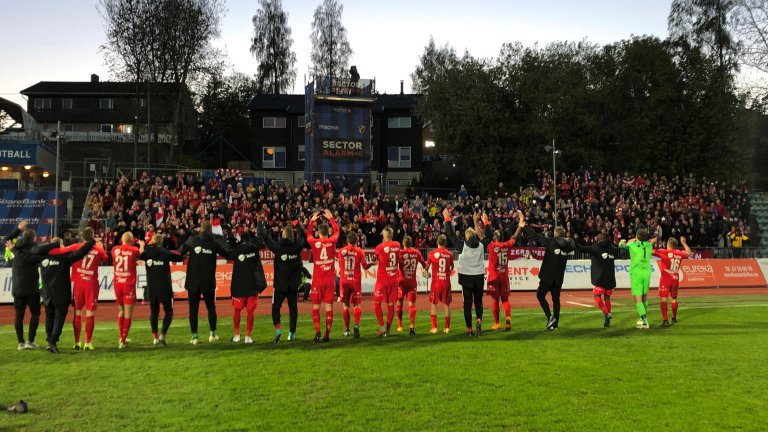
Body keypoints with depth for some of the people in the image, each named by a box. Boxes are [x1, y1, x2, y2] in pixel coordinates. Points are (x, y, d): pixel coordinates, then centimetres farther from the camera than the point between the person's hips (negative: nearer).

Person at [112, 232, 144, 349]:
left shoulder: (114, 249, 4)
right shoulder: (134, 250, -6)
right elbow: (141, 254, 14)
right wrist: (142, 245, 28)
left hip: (117, 284, 4)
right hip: (129, 284, -4)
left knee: (120, 311, 18)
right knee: (128, 313, -1)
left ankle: (121, 338, 23)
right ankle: (123, 341, -6)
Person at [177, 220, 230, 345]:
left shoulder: (192, 240, -1)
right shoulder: (214, 242, -3)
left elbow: (180, 252, 6)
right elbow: (228, 254, 0)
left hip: (193, 281, 0)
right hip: (208, 281, 0)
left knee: (193, 309, 5)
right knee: (211, 307, 13)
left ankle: (194, 336, 3)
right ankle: (212, 334, 13)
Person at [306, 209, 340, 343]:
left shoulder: (314, 242, -4)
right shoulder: (332, 241, -2)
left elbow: (308, 234, 19)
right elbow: (337, 231, 19)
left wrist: (312, 220, 27)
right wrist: (331, 218, 29)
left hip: (317, 278, -1)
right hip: (330, 278, 1)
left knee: (316, 305, 6)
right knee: (329, 306, 4)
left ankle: (317, 330, -9)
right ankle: (327, 334, 4)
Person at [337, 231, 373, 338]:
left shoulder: (341, 251, 0)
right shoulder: (360, 251, -4)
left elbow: (340, 266, 9)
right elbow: (365, 266, 1)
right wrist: (372, 262, 18)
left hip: (344, 280, 1)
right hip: (356, 280, -1)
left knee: (346, 305, 11)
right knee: (357, 304, 4)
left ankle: (346, 329, 14)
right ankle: (356, 325, -17)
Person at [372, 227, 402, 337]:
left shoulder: (380, 247, -12)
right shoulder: (397, 245, 1)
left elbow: (374, 258, 3)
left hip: (382, 279, -4)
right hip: (394, 279, 4)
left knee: (377, 303, 7)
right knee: (391, 304, 8)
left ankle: (382, 327, -3)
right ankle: (388, 330, 12)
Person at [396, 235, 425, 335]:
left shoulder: (400, 253, -8)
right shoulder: (417, 253, 1)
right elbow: (424, 265, 12)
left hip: (402, 281, -1)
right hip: (412, 281, 2)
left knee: (399, 303, 13)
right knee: (412, 304, 2)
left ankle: (400, 326, 18)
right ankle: (412, 326, -11)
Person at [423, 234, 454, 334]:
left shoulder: (432, 253, -5)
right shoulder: (450, 254, 1)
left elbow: (427, 266, 8)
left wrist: (425, 271, 30)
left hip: (436, 281, -2)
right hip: (446, 281, 2)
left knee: (433, 304, 7)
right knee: (446, 304, 8)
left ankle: (434, 327, 3)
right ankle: (447, 327, 9)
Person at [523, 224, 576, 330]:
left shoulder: (551, 242, -11)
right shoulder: (567, 245, 2)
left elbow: (536, 236, -9)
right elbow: (573, 245, 26)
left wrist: (524, 227, -1)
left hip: (548, 276, -5)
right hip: (559, 278, 5)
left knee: (540, 295, 8)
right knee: (556, 299, 12)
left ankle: (550, 317, -6)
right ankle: (555, 323, 13)